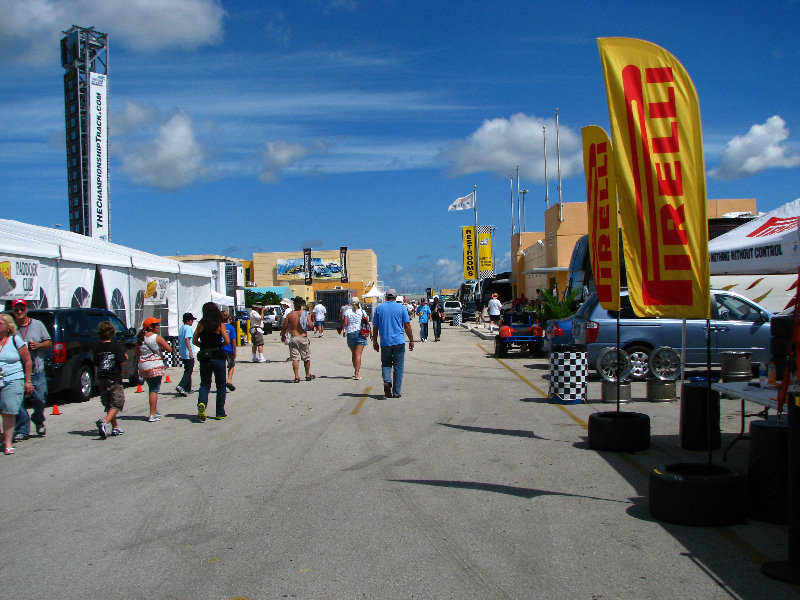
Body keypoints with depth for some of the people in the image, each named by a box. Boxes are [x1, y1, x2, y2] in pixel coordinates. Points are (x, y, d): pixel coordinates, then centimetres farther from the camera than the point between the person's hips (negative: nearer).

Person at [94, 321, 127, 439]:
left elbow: (95, 365, 8)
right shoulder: (116, 345, -12)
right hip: (114, 380, -5)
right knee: (116, 405, 0)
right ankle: (104, 422, -23)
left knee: (108, 405, 16)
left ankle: (115, 427, 23)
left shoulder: (97, 346, 1)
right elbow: (122, 363, -14)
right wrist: (125, 357, 5)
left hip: (101, 380, 5)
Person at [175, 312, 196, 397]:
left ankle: (187, 389, 17)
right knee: (189, 371, -6)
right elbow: (187, 339, -25)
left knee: (187, 370, 16)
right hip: (188, 354, -10)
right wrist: (190, 351, -31)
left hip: (182, 354, 10)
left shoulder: (181, 328, 16)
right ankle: (181, 386, -20)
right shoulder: (188, 328, -13)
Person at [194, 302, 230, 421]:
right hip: (218, 357, -2)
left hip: (204, 357, 2)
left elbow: (195, 341, 3)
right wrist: (219, 345, 5)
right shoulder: (220, 325, -7)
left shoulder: (201, 324, 0)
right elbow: (227, 341, -13)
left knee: (204, 384, 13)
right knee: (221, 385, 11)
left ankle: (202, 403, -16)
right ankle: (220, 413, 13)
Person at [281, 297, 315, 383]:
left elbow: (284, 327, 1)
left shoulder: (289, 315, 0)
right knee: (306, 358, 14)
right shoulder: (306, 314, -4)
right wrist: (313, 325, 9)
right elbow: (310, 325, -14)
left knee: (295, 358, 2)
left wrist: (283, 336, 17)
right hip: (303, 338, 0)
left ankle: (296, 377, -4)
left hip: (293, 338, 0)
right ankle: (308, 375, 26)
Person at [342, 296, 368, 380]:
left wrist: (344, 329, 14)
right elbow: (367, 323, -1)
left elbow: (345, 323, -6)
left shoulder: (347, 311, 0)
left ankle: (355, 372, 24)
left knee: (353, 354, 16)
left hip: (350, 333, 1)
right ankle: (357, 374, -10)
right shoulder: (362, 311, 1)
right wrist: (369, 332, 12)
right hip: (360, 333, -1)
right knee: (358, 354, -4)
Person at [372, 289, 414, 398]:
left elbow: (375, 327, 6)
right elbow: (407, 326, -1)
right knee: (398, 367, 5)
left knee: (386, 364, 14)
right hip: (399, 342, -1)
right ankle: (396, 392, 5)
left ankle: (387, 381, -13)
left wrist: (375, 342, 15)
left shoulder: (379, 308, 5)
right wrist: (411, 340, 7)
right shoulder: (401, 308, 1)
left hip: (385, 342, 1)